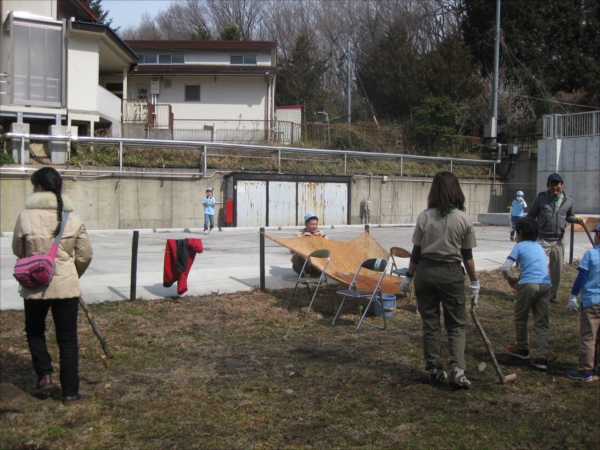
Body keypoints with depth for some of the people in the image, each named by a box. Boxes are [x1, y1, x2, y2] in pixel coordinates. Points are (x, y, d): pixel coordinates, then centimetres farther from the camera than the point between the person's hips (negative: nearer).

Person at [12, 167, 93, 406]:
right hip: (66, 285, 0)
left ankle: (44, 375, 17)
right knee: (67, 340, 8)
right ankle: (70, 392, 12)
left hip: (34, 285, 0)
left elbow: (18, 250, 6)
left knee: (34, 331, 26)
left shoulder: (25, 216, -7)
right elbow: (85, 255, 1)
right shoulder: (73, 218, -4)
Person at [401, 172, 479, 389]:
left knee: (430, 323, 11)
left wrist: (408, 277, 11)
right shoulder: (464, 219, -5)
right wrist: (474, 282, 10)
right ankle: (457, 369, -4)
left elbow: (416, 252, 0)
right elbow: (467, 256, -1)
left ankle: (434, 370, 18)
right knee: (457, 324, 9)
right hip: (452, 274, -1)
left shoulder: (424, 217, -3)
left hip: (426, 273, 1)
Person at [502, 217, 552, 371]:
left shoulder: (520, 246, 6)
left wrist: (510, 279, 17)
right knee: (542, 323, 5)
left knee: (520, 319, 15)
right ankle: (542, 358, 0)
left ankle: (522, 349, 28)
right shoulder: (539, 247, 24)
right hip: (545, 285, 5)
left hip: (528, 285, -5)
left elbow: (505, 268, -3)